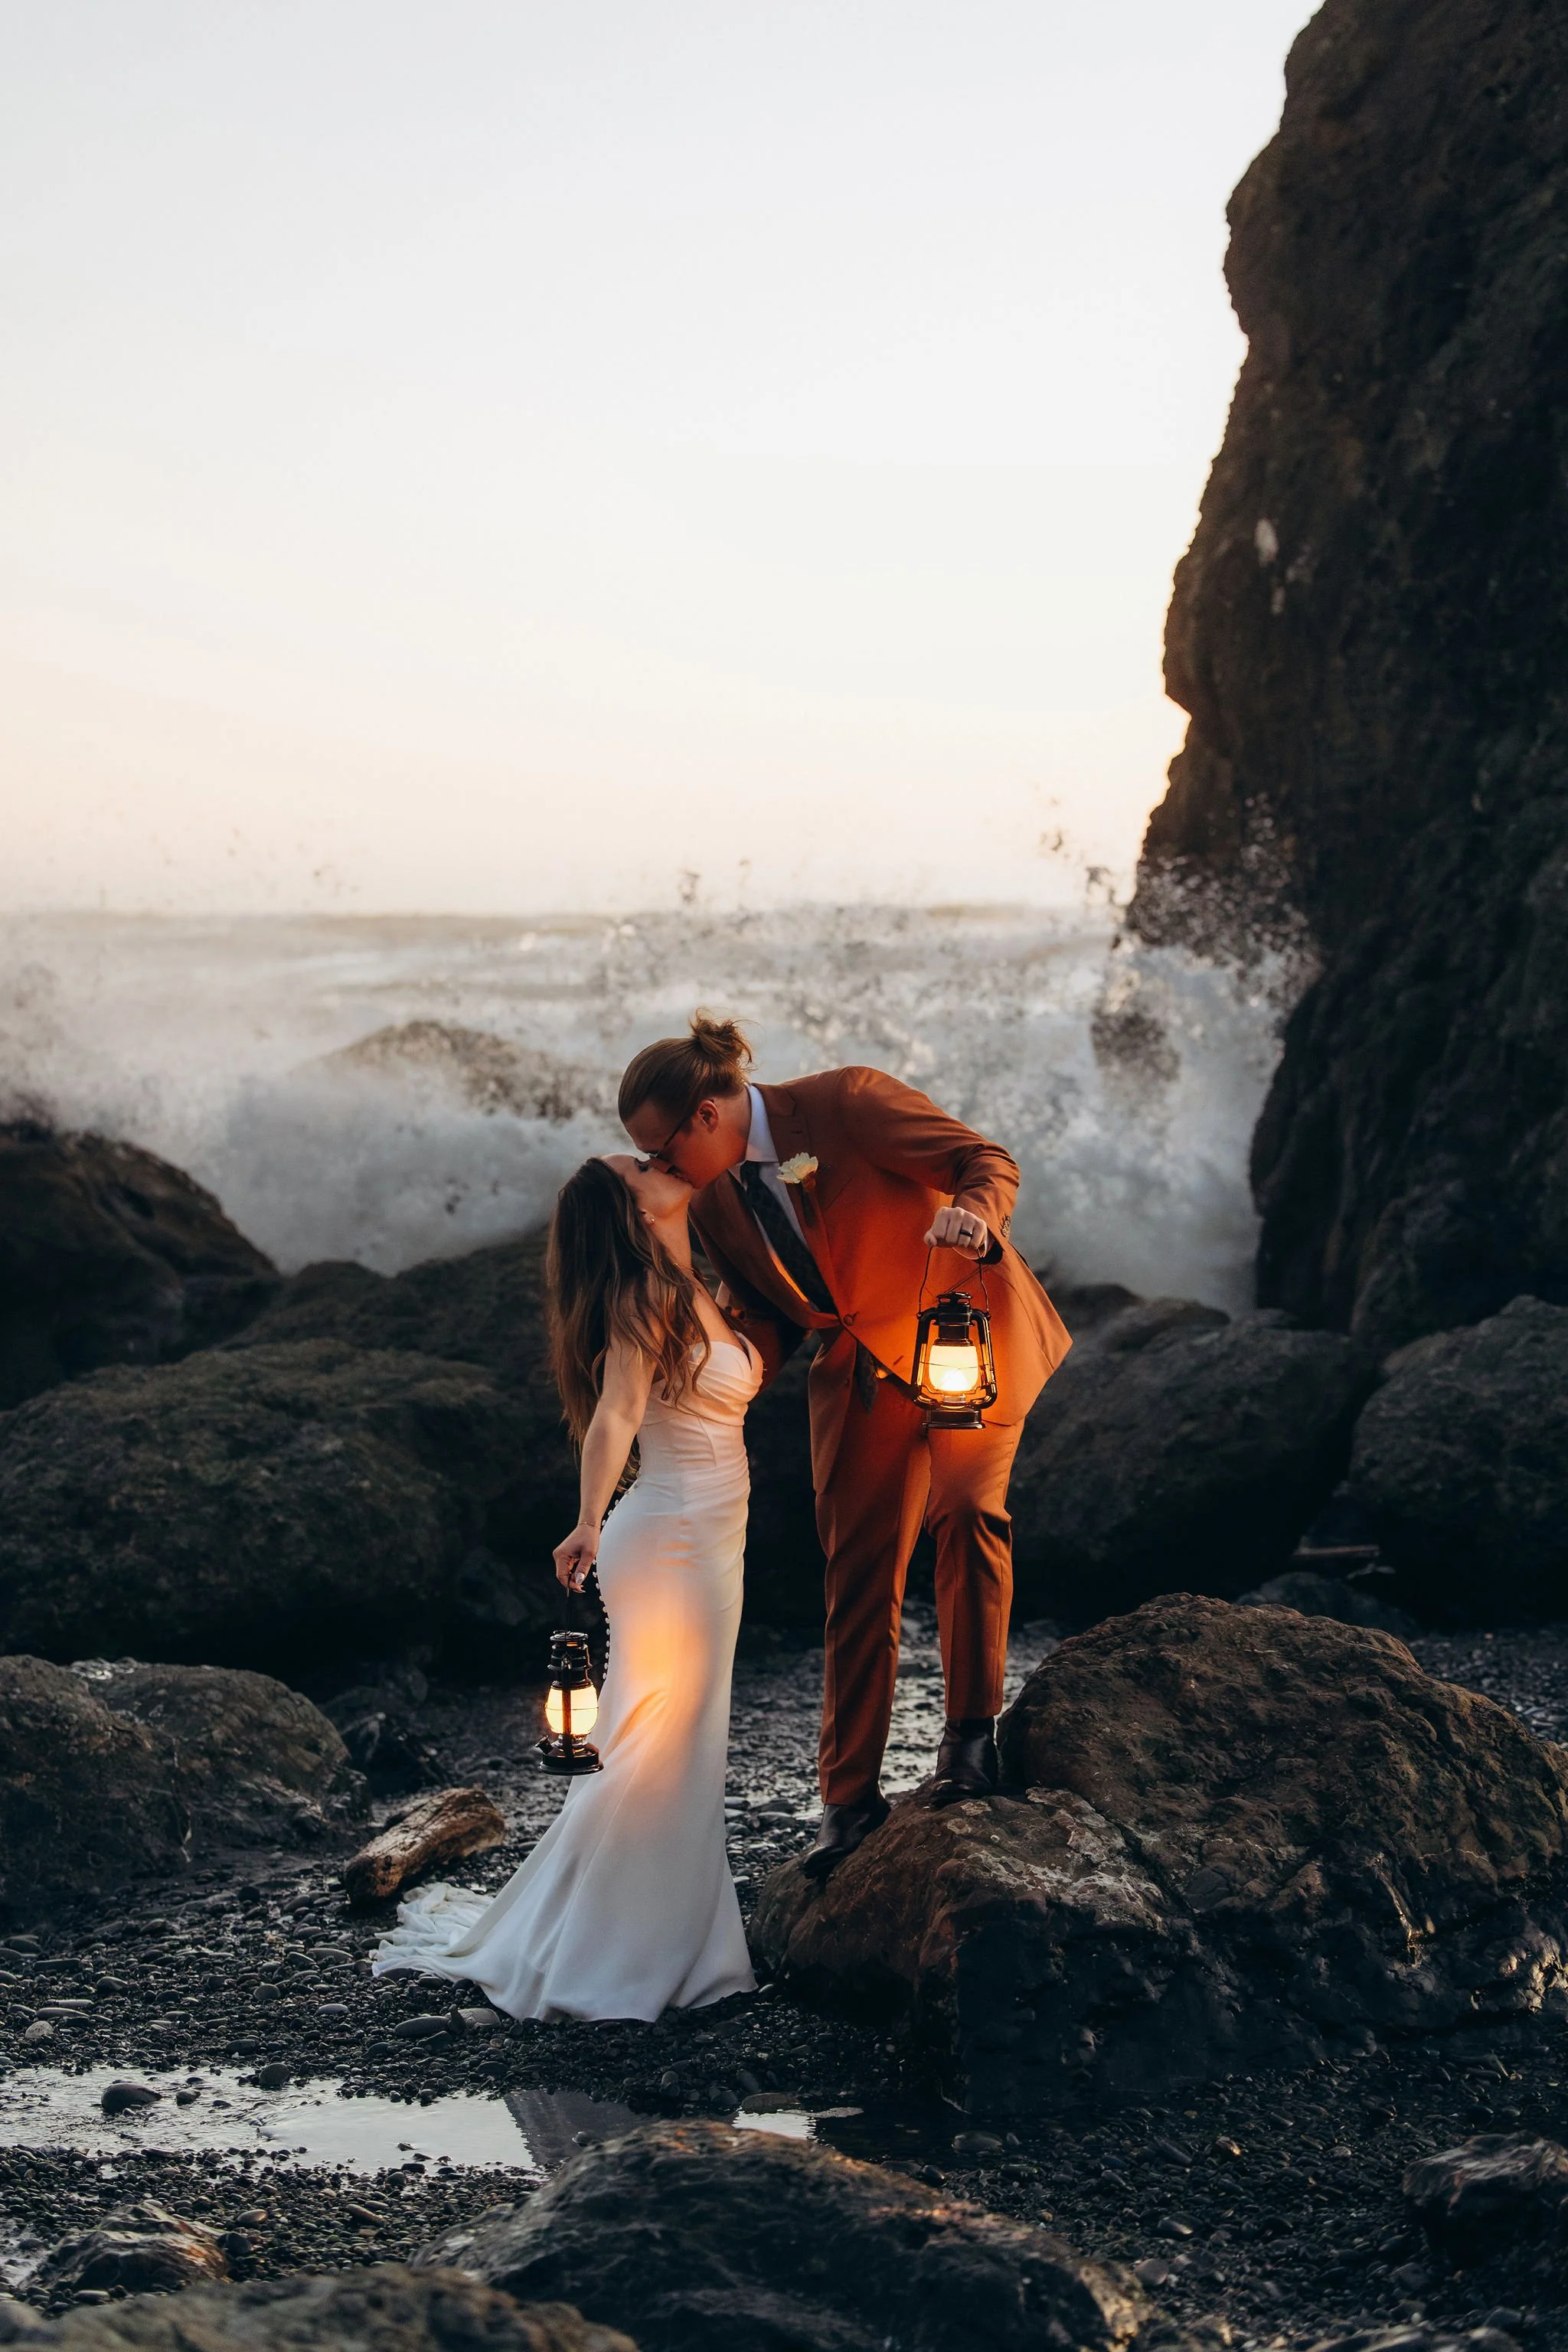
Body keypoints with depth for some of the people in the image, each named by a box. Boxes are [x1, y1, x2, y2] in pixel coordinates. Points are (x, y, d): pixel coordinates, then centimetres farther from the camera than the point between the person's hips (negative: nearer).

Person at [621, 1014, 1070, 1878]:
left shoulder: (847, 1103, -21)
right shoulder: (715, 1204, -2)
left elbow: (987, 1160, -17)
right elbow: (760, 1319, 10)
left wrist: (976, 1218, -39)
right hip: (859, 1369, 5)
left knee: (965, 1505, -23)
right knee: (859, 1573, 2)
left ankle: (970, 1732, -8)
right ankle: (849, 1796, 9)